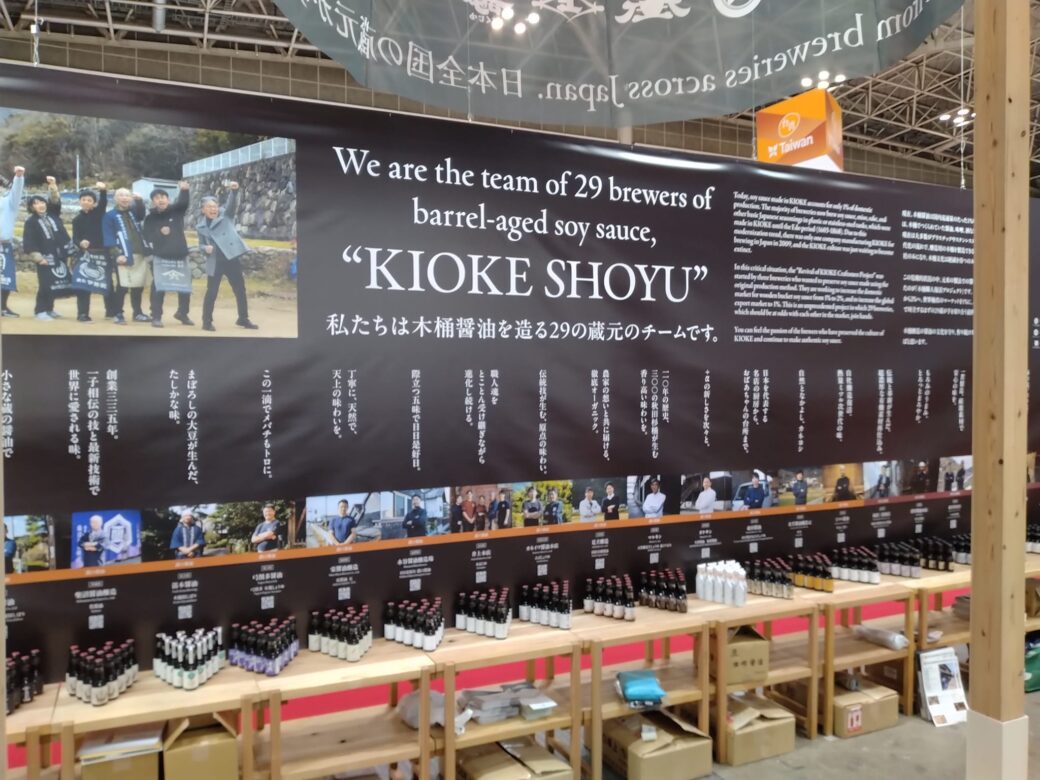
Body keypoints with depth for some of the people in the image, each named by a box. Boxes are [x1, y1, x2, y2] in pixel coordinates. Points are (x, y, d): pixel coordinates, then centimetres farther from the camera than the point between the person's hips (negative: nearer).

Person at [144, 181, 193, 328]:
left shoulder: (176, 211, 2)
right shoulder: (150, 218, 1)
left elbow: (183, 202, -17)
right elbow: (147, 237, -2)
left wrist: (184, 190, -35)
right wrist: (160, 233, -18)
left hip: (180, 256, 2)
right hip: (160, 257, -2)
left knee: (186, 287, 10)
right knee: (158, 288, -7)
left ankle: (182, 313, 30)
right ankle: (156, 317, 3)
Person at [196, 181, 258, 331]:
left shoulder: (226, 215, 5)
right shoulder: (201, 226, 9)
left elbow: (232, 203, -12)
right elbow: (201, 244, 16)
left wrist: (234, 190, -31)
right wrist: (205, 248, -8)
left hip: (232, 258, 0)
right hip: (215, 262, 0)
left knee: (240, 290, 6)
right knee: (211, 292, 0)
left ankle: (243, 319, 19)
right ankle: (207, 321, 11)